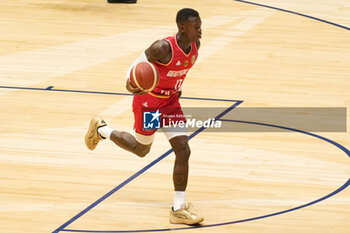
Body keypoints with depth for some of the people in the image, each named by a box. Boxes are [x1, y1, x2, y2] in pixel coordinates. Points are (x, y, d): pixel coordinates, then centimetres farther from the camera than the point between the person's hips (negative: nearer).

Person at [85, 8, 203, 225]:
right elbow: (139, 65, -20)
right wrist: (130, 84, -39)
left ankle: (179, 209, -3)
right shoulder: (163, 47, -29)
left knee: (183, 151, -7)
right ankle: (100, 129, 41)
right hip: (149, 100, -6)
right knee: (141, 149, 14)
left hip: (170, 101, 6)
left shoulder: (195, 45, -8)